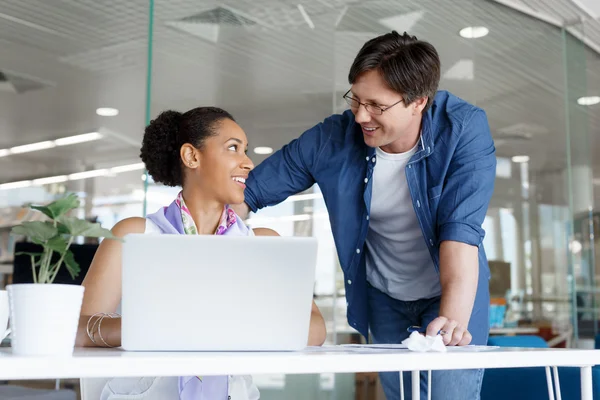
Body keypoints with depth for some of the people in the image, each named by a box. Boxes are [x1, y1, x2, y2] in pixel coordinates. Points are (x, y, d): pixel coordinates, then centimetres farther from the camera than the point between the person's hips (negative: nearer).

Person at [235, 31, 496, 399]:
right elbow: (249, 192, -13)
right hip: (383, 298, 3)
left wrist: (453, 317, -44)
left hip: (451, 291, -2)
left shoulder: (464, 130, -23)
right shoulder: (332, 139, -18)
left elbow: (460, 229, -31)